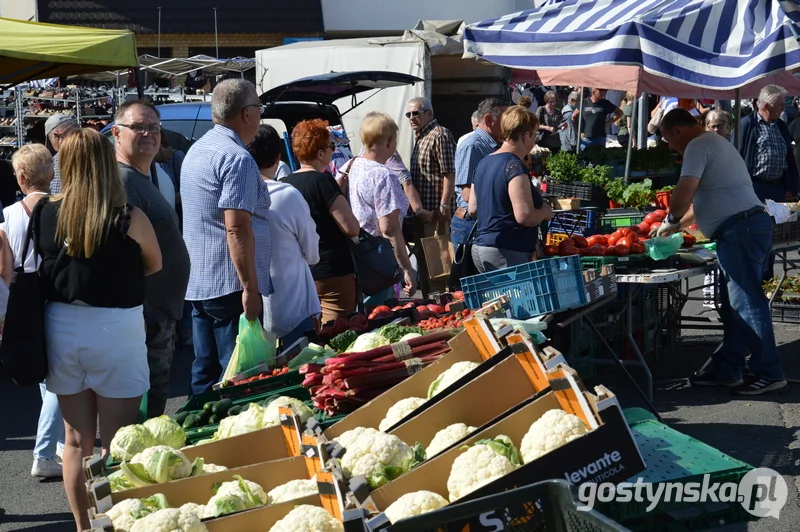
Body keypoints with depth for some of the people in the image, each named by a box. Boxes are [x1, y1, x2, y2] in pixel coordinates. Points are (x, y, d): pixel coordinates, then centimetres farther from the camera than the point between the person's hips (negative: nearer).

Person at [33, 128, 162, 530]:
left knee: (77, 440, 14)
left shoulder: (44, 213, -6)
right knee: (116, 443, 4)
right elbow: (154, 266, 4)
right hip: (115, 330, -4)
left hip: (61, 327, 4)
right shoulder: (130, 220, -13)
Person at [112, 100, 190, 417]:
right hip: (146, 320, -11)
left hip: (162, 317, 11)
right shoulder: (122, 182, -16)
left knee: (156, 404, 17)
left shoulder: (143, 180, 17)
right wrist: (138, 317, -27)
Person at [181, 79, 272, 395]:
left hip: (197, 284, 10)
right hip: (229, 286, -9)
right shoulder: (237, 159, -16)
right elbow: (237, 229, -22)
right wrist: (250, 287, -20)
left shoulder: (197, 151, 15)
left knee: (204, 374, 14)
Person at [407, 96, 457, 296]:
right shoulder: (420, 138, 17)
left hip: (436, 211, -10)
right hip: (421, 211, 10)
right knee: (423, 258, 16)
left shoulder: (440, 135, -13)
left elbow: (449, 174, -19)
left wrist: (444, 206, -23)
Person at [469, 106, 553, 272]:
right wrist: (545, 212, -4)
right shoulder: (514, 165, -14)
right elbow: (524, 216, -22)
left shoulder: (484, 163, 13)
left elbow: (473, 209, 19)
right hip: (507, 252, -9)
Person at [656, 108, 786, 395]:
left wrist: (671, 220, -1)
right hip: (747, 226, 11)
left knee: (746, 303, -8)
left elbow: (685, 193, -19)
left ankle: (769, 373, -6)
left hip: (739, 229, -11)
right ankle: (727, 371, 17)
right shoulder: (715, 143, 25)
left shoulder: (698, 146, -8)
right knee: (733, 305, 13)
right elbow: (704, 200, 31)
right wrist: (676, 226, 30)